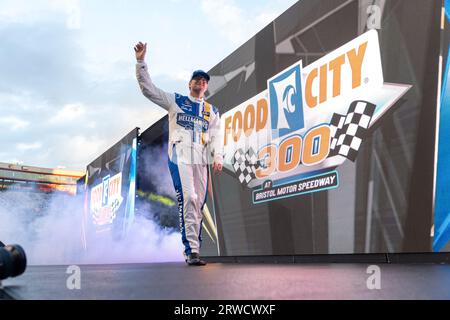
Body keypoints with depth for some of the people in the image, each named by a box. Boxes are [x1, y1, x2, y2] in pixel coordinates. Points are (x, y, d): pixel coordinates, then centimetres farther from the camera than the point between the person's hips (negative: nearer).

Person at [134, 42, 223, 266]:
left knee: (199, 203, -1)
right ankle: (191, 249, -18)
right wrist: (141, 62, 0)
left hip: (201, 158, 3)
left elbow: (216, 135, 11)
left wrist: (218, 157, -6)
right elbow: (147, 88, 10)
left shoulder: (212, 111, 22)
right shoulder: (175, 101, 16)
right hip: (179, 154, -3)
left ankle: (193, 250, 3)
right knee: (188, 199, -17)